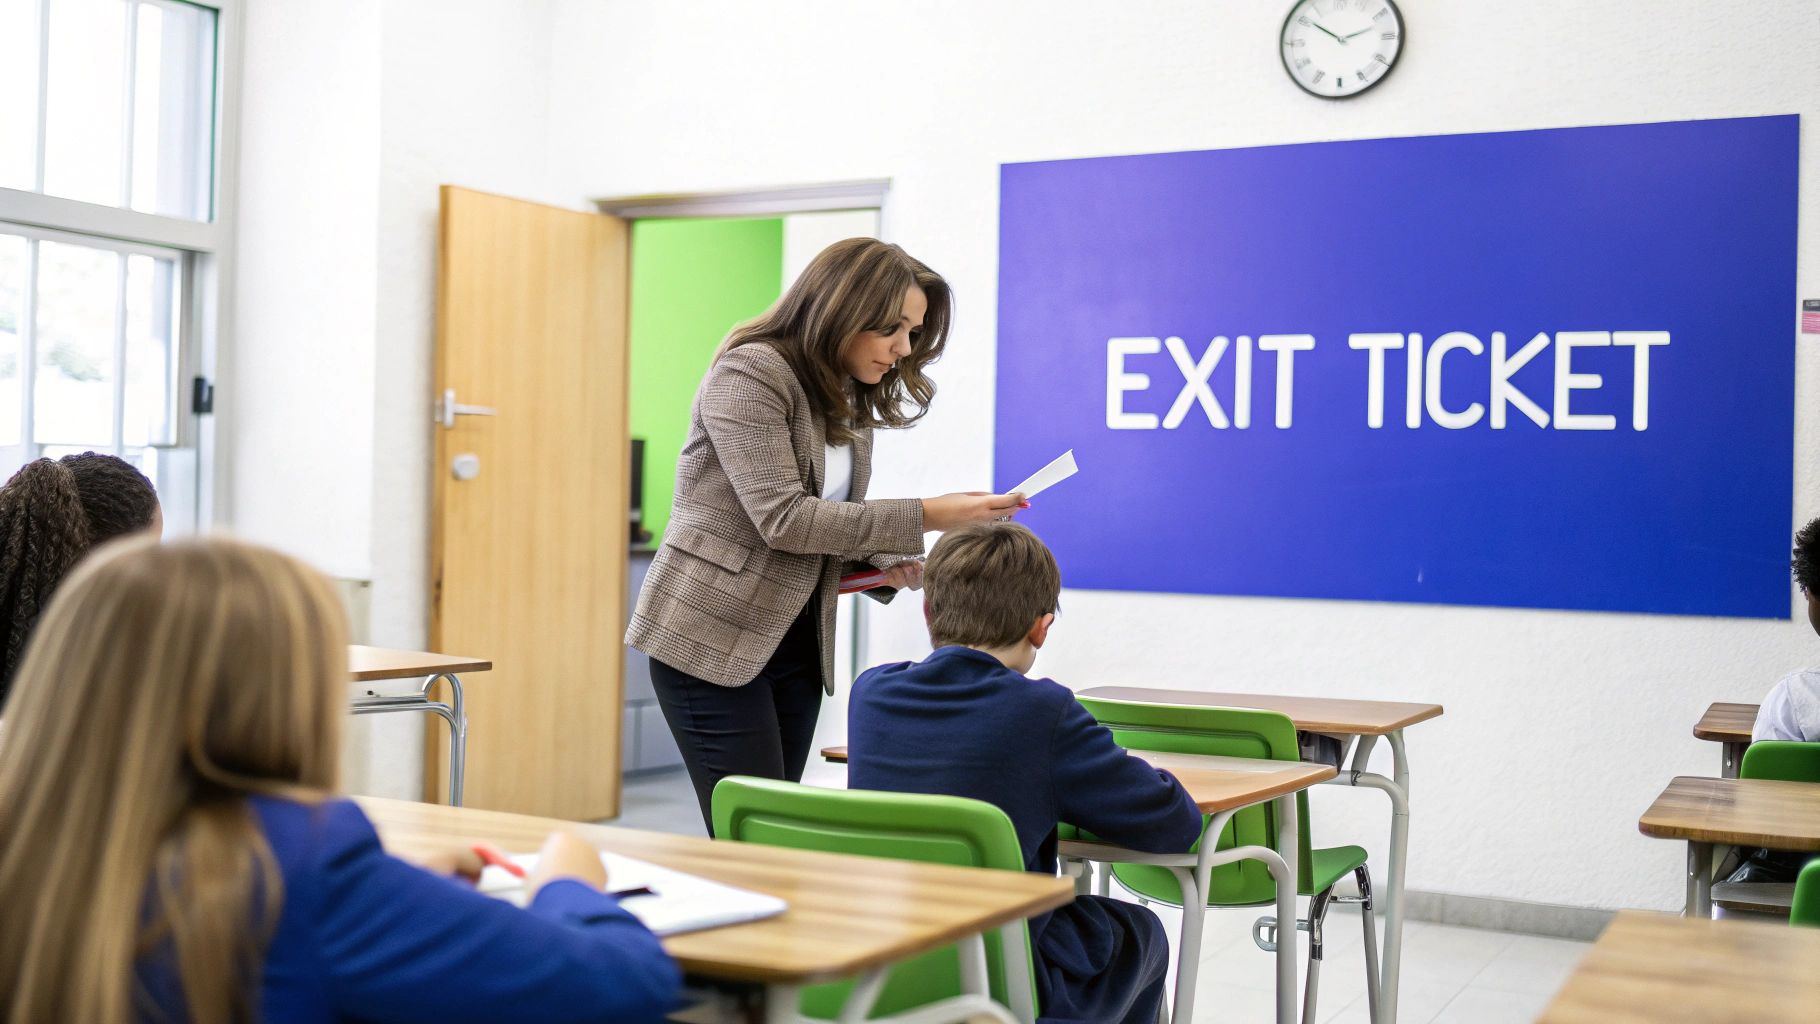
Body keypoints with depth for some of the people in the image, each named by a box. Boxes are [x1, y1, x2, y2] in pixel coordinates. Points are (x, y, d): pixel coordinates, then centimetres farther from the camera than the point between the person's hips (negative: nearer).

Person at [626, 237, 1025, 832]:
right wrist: (924, 518, -21)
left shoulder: (851, 401, 12)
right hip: (711, 640, -8)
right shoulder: (749, 373, -12)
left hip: (796, 644, 8)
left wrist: (883, 564, -2)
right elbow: (783, 519, -21)